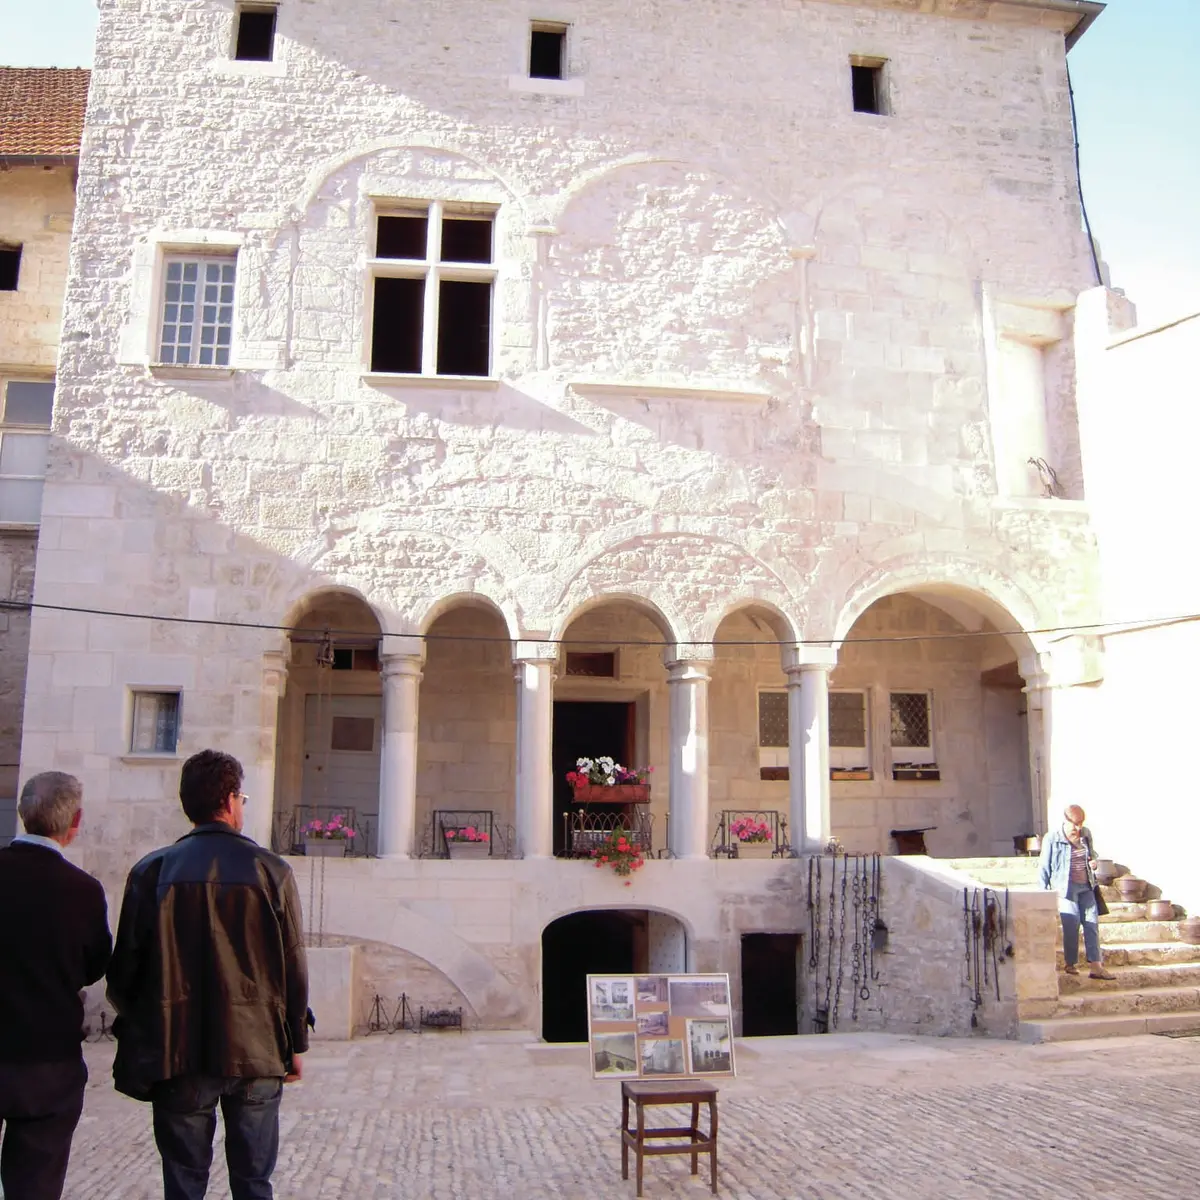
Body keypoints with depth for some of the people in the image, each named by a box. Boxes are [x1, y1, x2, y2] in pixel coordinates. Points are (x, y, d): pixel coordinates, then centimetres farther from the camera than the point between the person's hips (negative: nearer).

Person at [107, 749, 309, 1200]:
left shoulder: (152, 871, -5)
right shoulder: (272, 870, -6)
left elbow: (125, 967, -1)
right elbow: (294, 966, -4)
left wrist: (135, 1036, 16)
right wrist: (295, 1044, 7)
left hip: (179, 1053, 0)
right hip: (258, 1052, 0)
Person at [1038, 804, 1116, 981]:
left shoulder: (1086, 834, 7)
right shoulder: (1052, 839, -9)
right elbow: (1044, 867, -2)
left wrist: (1093, 863, 1)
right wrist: (1044, 891, -4)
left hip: (1086, 887, 5)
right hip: (1066, 889, -5)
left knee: (1092, 924, 1)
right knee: (1071, 926, -2)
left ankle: (1095, 966, 4)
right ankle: (1070, 964, 13)